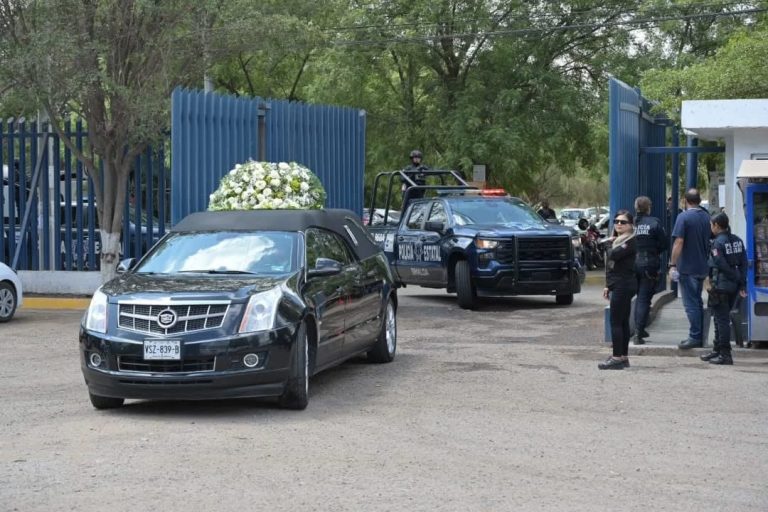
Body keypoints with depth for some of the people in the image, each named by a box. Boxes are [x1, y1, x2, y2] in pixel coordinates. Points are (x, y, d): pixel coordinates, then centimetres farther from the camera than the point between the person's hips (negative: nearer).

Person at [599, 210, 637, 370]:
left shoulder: (630, 242, -11)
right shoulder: (618, 240, 17)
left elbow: (614, 255, -26)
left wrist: (610, 243, -5)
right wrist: (608, 286, 19)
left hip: (623, 286, -9)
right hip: (618, 285, 9)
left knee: (616, 322, -9)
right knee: (623, 322, 11)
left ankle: (617, 358, -9)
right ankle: (623, 357, 14)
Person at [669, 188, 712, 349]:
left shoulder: (683, 217, -13)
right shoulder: (706, 217, 7)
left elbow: (679, 242, -19)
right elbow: (710, 241, 15)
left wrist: (672, 264, -16)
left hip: (687, 268, -7)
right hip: (702, 267, 7)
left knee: (691, 304, -3)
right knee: (698, 301, 15)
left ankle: (695, 337, -3)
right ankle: (699, 336, 19)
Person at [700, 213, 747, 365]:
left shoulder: (717, 243, -14)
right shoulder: (737, 240, 8)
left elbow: (722, 266, -18)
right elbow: (743, 263, 6)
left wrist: (737, 279, -6)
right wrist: (742, 284, 5)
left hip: (721, 286, -8)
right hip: (733, 287, 8)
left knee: (722, 319, -3)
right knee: (721, 318, 18)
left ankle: (725, 354, -2)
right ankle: (718, 350, 25)